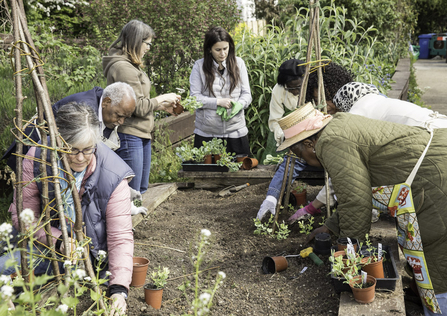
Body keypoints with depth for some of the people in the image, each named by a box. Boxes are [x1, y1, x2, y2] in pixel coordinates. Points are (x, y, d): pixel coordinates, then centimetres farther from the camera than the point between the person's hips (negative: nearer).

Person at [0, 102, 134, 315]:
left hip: (91, 254, -1)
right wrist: (58, 240, -26)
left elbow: (120, 237, -23)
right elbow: (23, 214, -10)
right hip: (47, 242, 2)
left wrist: (119, 288, -36)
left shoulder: (113, 177, -24)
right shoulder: (36, 158, -18)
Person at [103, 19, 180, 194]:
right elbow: (139, 107, -19)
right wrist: (162, 98, -6)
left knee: (141, 189, 17)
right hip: (129, 135, -11)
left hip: (141, 136, 11)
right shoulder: (122, 67, -17)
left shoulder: (131, 65, 16)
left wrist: (162, 106, 12)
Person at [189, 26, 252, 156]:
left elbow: (247, 94, 5)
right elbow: (194, 97, -4)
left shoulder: (238, 63, 5)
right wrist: (218, 102, -16)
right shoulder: (199, 66, -1)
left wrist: (238, 105, -16)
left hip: (236, 132, 2)